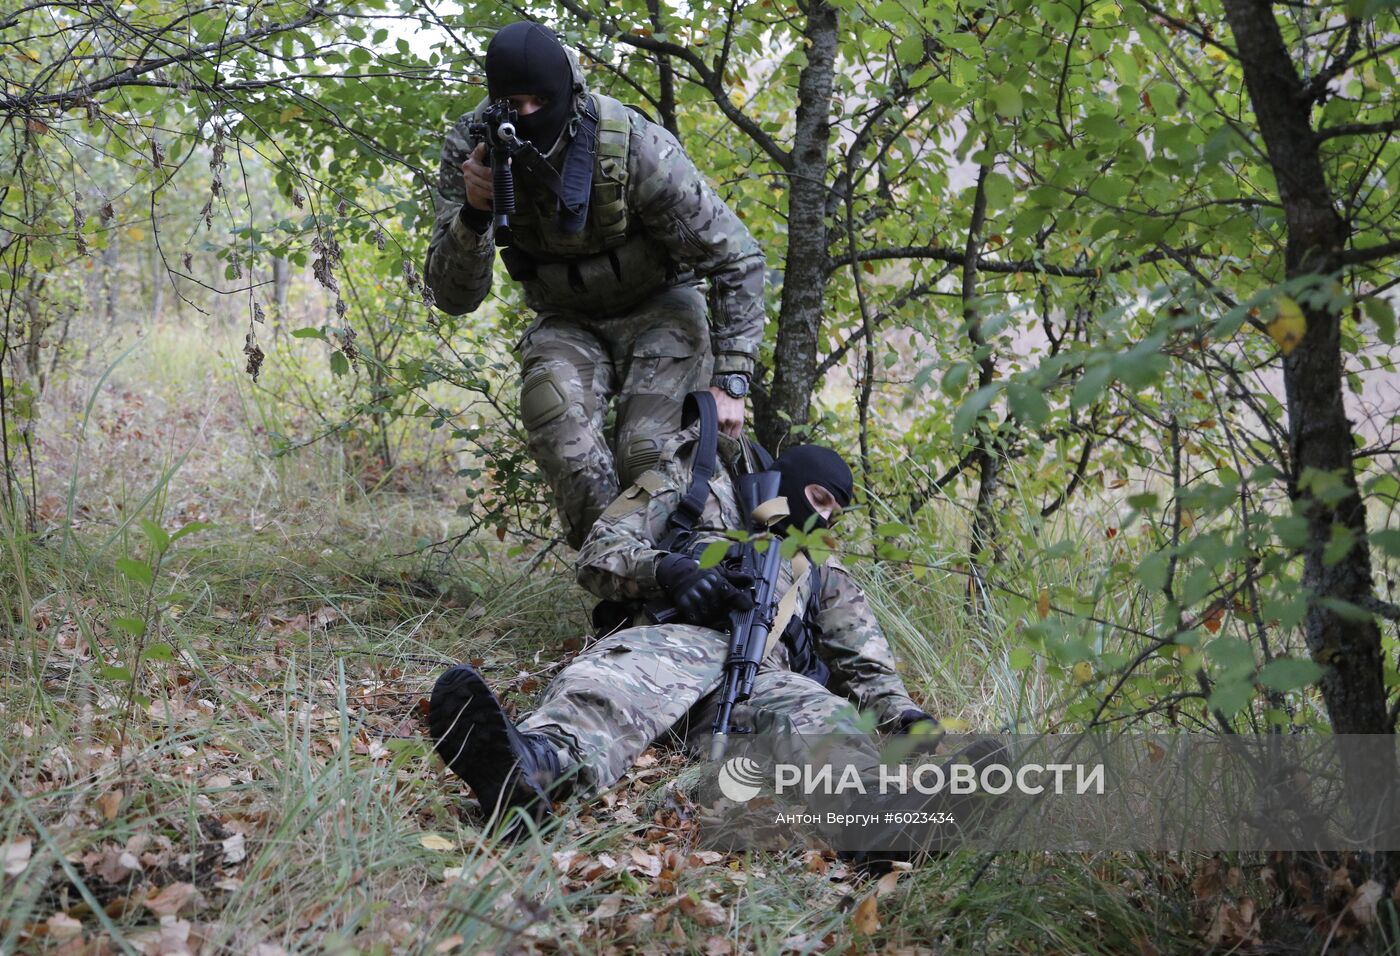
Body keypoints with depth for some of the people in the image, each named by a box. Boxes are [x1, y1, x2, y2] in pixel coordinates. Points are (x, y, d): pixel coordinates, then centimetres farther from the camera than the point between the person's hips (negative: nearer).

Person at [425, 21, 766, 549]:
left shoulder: (636, 145, -28)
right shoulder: (471, 148, -18)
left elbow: (737, 258, -19)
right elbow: (454, 298, -19)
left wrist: (731, 381, -22)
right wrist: (474, 213, -38)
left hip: (659, 307, -2)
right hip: (566, 321, 3)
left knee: (649, 453, -24)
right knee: (551, 408, -28)